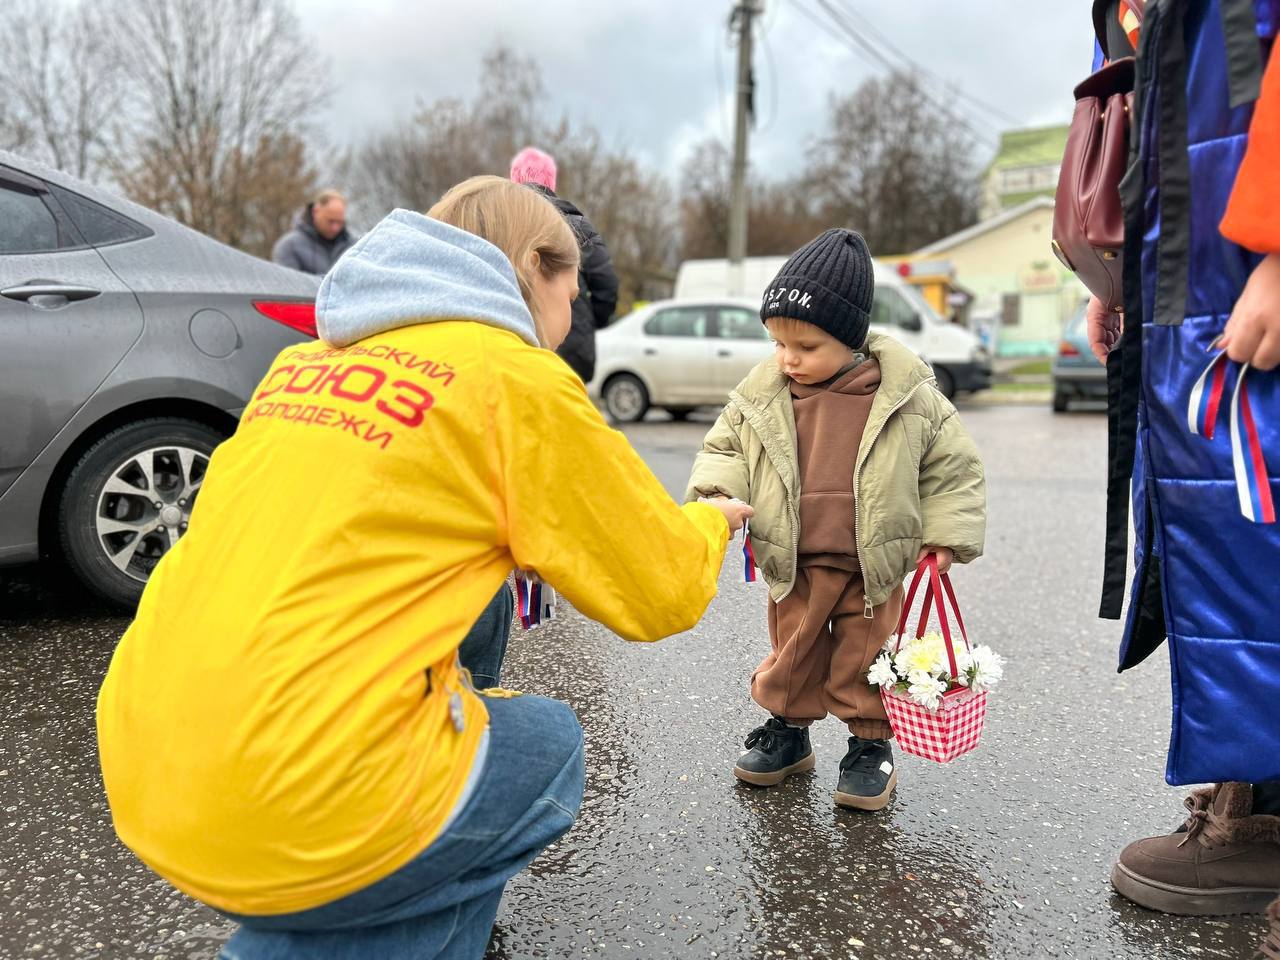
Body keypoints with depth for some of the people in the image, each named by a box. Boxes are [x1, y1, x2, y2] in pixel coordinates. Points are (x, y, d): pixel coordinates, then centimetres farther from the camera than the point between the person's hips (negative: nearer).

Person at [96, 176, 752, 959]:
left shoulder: (312, 361, 12)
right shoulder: (517, 379, -7)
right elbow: (666, 590, 1)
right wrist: (711, 524, 22)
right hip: (295, 819, -7)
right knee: (550, 748, 19)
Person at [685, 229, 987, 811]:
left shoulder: (907, 397, -11)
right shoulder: (762, 394, -6)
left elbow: (953, 465, 0)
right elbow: (725, 447, 7)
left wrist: (944, 538, -2)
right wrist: (717, 492, -13)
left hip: (874, 566, -2)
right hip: (794, 566, 2)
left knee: (865, 663, 12)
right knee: (791, 656, 17)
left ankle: (871, 745, 32)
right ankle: (787, 729, 39)